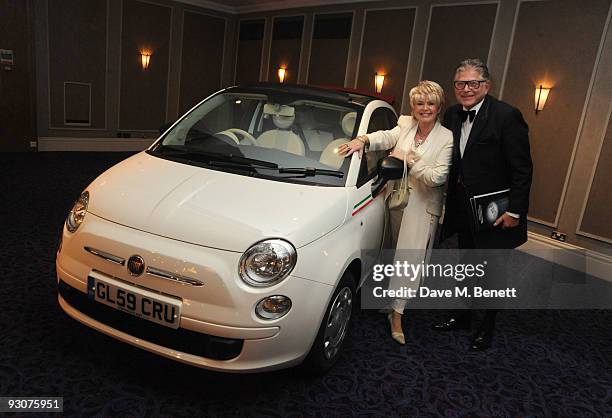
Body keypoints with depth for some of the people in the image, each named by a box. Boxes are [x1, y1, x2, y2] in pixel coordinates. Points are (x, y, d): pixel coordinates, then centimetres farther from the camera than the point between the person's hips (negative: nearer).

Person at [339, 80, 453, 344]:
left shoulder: (446, 138, -5)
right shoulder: (405, 124, 5)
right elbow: (386, 137, -15)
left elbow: (438, 177, -13)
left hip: (422, 206, -3)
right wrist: (363, 140, -35)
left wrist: (409, 160, -16)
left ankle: (396, 315, 4)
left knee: (410, 258, -4)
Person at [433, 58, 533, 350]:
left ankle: (487, 327, 30)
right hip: (463, 206, 6)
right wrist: (449, 200, 4)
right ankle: (462, 317, 38)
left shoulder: (507, 116, -17)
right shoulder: (453, 114, 1)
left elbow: (523, 169, -16)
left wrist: (515, 211, -16)